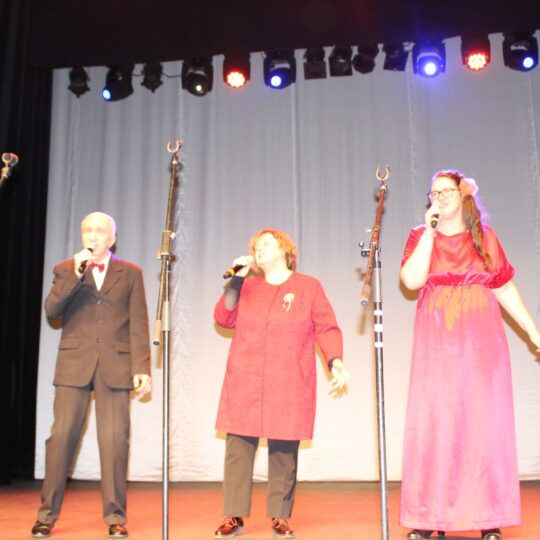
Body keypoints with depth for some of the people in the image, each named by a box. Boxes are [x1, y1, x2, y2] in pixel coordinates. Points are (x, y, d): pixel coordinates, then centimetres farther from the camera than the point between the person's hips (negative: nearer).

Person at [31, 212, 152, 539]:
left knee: (115, 439, -1)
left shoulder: (130, 273, 10)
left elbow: (138, 325, 4)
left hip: (115, 365, 0)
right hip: (74, 364, 1)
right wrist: (76, 275, -14)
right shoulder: (66, 270, 12)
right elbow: (51, 310, -3)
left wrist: (142, 368, -4)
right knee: (62, 436, 0)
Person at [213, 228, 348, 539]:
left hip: (288, 387, -2)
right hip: (245, 385, 2)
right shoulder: (247, 287, 15)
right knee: (238, 449, 0)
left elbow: (327, 329, 3)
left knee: (284, 452, 0)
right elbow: (224, 318, 5)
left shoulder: (309, 287, 7)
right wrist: (236, 280, -2)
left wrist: (336, 362, -11)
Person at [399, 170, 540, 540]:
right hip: (438, 343, -1)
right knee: (435, 425, -2)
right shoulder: (420, 237, 6)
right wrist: (430, 231, -9)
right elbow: (412, 280, -11)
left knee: (484, 423, 0)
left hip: (482, 342, 1)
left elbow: (505, 289, 12)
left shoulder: (485, 237, 9)